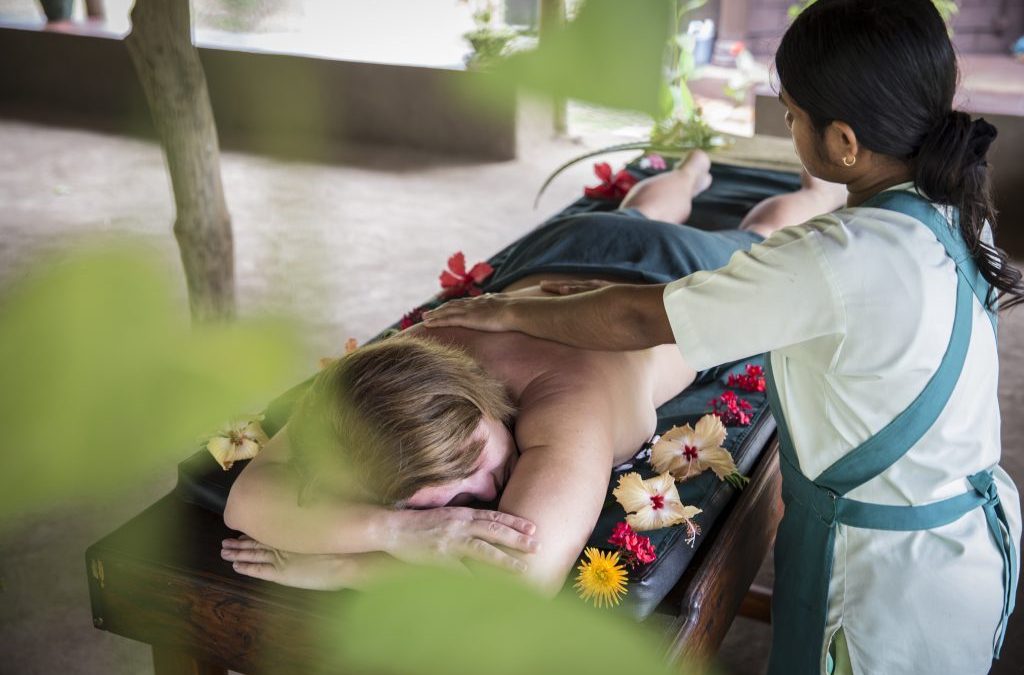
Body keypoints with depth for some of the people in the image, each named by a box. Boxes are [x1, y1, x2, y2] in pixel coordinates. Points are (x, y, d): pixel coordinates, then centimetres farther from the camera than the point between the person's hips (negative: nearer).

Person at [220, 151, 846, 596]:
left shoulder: (570, 406, -56)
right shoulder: (402, 367, -42)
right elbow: (250, 495, -47)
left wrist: (337, 566, -58)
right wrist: (393, 528, -65)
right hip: (560, 254, 3)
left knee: (759, 240, 35)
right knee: (641, 214, 41)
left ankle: (822, 185, 68)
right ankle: (691, 170, 75)